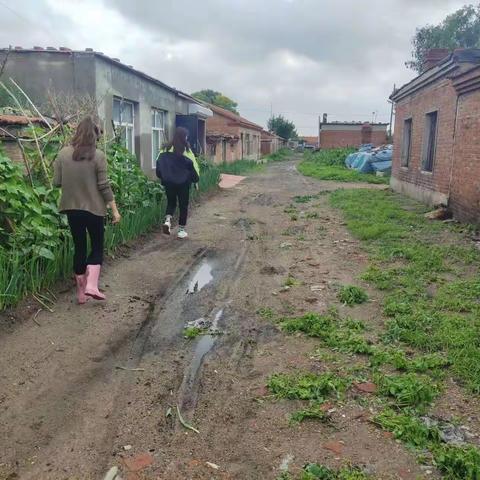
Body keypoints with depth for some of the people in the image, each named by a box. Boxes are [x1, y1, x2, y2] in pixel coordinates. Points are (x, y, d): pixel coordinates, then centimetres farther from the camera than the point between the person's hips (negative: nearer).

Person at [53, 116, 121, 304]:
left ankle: (81, 292, 18)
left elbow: (57, 182, 2)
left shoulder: (63, 154, -1)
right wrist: (115, 210, -4)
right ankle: (91, 285, -5)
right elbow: (104, 186, -10)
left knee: (79, 248, 13)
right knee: (97, 247, 12)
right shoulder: (98, 156, -10)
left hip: (72, 208, 3)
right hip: (94, 208, -3)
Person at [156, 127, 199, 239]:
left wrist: (162, 177, 18)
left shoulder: (165, 149, 1)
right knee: (183, 205, 8)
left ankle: (167, 220, -7)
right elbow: (193, 166, -8)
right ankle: (181, 230, 10)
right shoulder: (186, 150, -11)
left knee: (171, 202, 19)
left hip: (168, 182, 4)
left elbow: (159, 164, 6)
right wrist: (196, 179, 6)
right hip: (183, 182, -3)